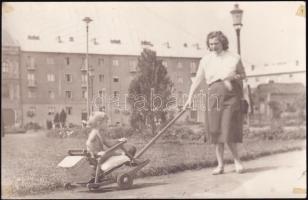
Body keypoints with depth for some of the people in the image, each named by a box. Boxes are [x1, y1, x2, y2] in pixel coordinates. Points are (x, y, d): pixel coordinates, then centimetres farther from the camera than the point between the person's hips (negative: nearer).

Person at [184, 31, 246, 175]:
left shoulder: (234, 58, 4)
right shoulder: (206, 60, 7)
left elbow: (243, 75, 15)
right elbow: (197, 79, 4)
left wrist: (234, 77, -8)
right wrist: (190, 98, -5)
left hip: (231, 96, -2)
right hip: (214, 96, 2)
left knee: (228, 131, -10)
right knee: (216, 132, 3)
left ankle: (237, 161, 9)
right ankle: (220, 165, 12)